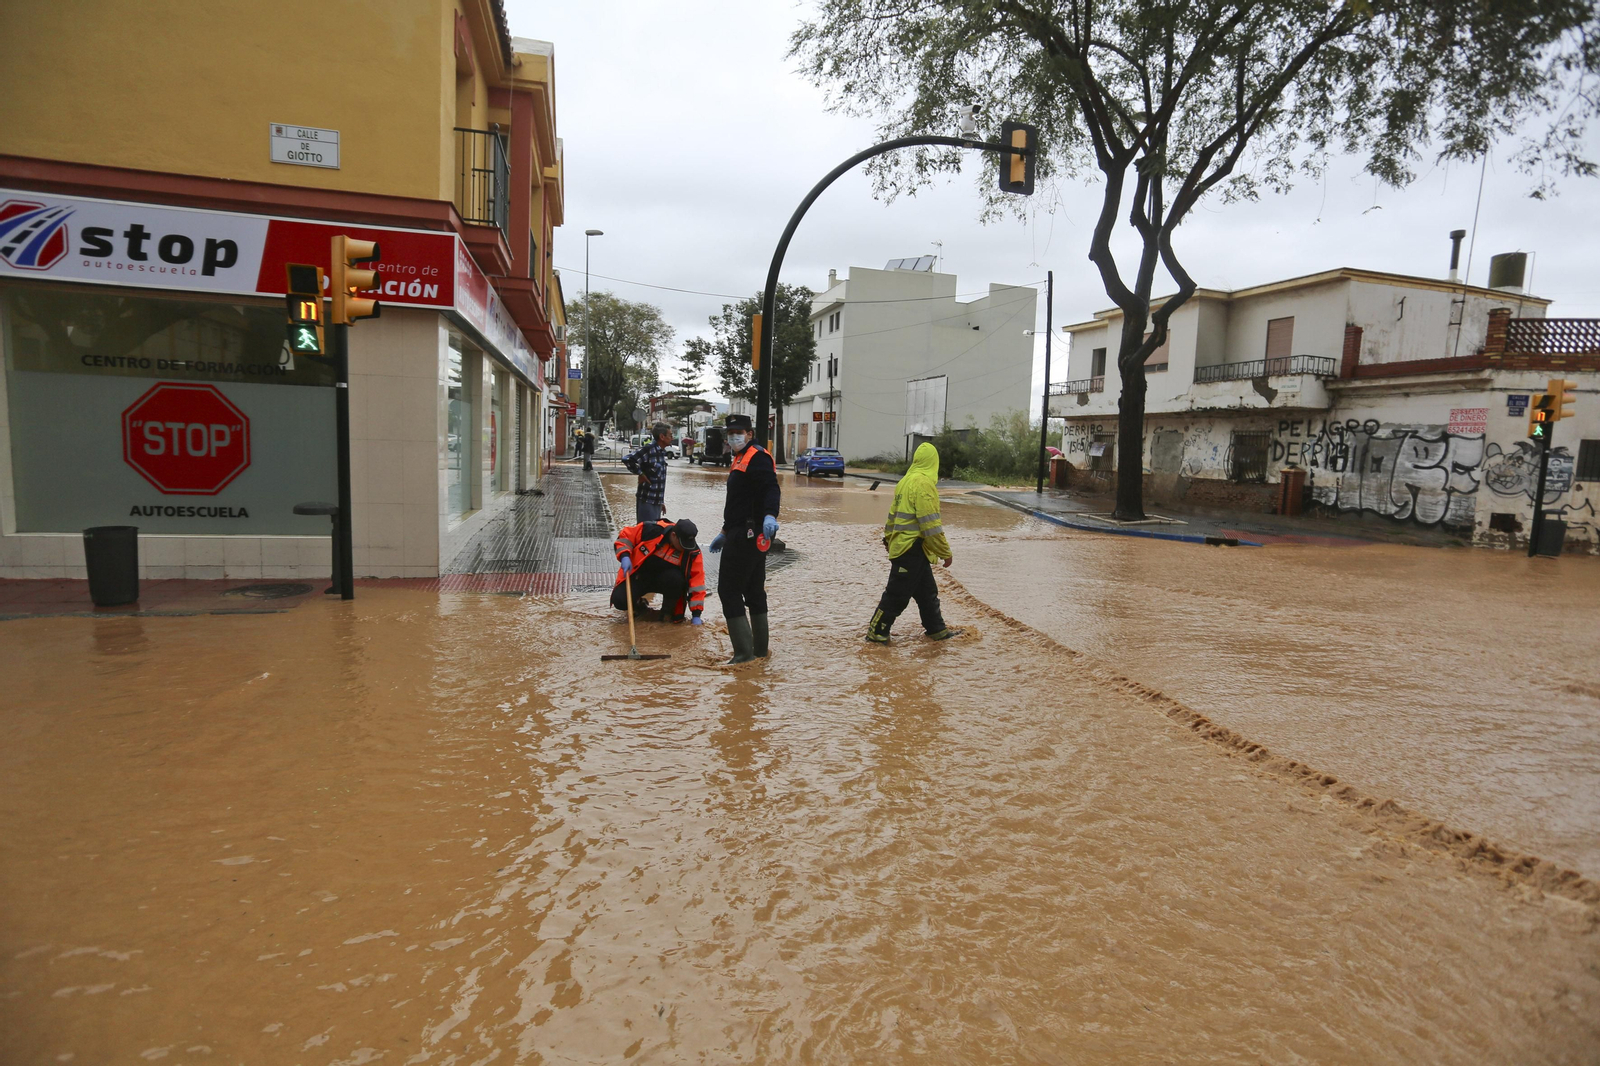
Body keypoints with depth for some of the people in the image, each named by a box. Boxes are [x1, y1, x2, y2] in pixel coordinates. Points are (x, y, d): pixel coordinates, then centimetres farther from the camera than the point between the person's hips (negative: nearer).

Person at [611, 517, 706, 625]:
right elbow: (624, 536, -6)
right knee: (620, 600, -23)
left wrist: (696, 614, -20)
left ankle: (668, 611, -5)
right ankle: (638, 604, 15)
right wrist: (624, 556, -24)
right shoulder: (651, 530, -22)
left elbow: (697, 581, -16)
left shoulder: (692, 551, -18)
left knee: (676, 578, -35)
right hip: (638, 576, 0)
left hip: (665, 579, 0)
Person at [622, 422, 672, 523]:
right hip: (647, 502, -9)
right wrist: (640, 474, -16)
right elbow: (627, 459, -26)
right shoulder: (649, 449, -15)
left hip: (657, 502, 9)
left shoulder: (661, 451, 12)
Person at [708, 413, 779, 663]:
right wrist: (726, 533, 30)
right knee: (754, 591, 14)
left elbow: (771, 488, -26)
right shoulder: (740, 459, 21)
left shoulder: (757, 457, -10)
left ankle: (744, 651, -6)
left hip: (747, 536, -11)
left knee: (728, 589, -8)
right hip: (750, 536, 11)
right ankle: (759, 649, 23)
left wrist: (770, 515, -43)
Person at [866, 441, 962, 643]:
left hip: (902, 545, 10)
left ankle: (937, 629, 27)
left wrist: (889, 538, 28)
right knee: (898, 593, 0)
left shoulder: (906, 481, 11)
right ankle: (877, 631, 9)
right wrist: (946, 552, -13)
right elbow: (930, 523, -21)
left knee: (928, 591, 18)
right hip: (912, 549, -10)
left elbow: (894, 513, 18)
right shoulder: (924, 483, -19)